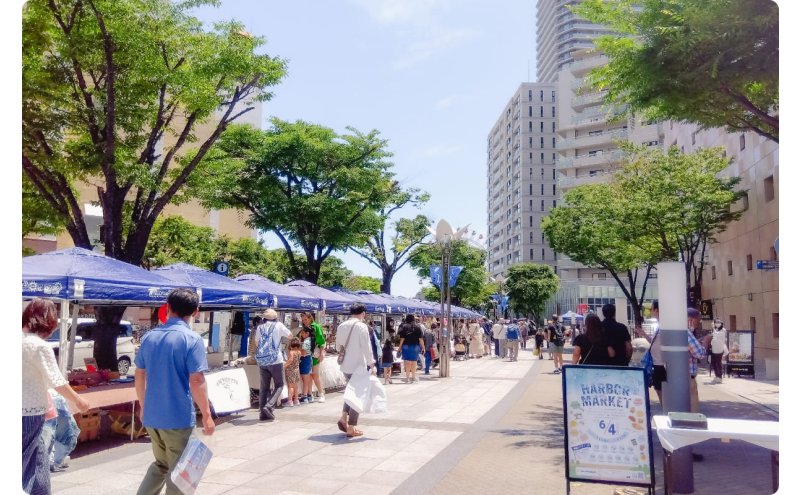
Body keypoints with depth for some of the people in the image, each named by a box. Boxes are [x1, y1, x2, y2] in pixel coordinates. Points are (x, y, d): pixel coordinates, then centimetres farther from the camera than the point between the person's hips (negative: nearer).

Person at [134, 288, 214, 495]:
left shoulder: (150, 336, 5)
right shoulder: (192, 339, -14)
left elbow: (140, 376, 12)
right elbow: (196, 381, -18)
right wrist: (207, 415, -10)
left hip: (151, 416, 6)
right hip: (178, 418, -6)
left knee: (161, 464, 24)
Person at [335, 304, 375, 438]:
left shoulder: (341, 326, 6)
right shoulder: (362, 327, -14)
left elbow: (338, 346, 13)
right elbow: (367, 347, -14)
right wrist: (371, 363, -3)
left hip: (345, 366, 6)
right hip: (358, 366, -6)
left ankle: (344, 417, 11)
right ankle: (351, 428, 7)